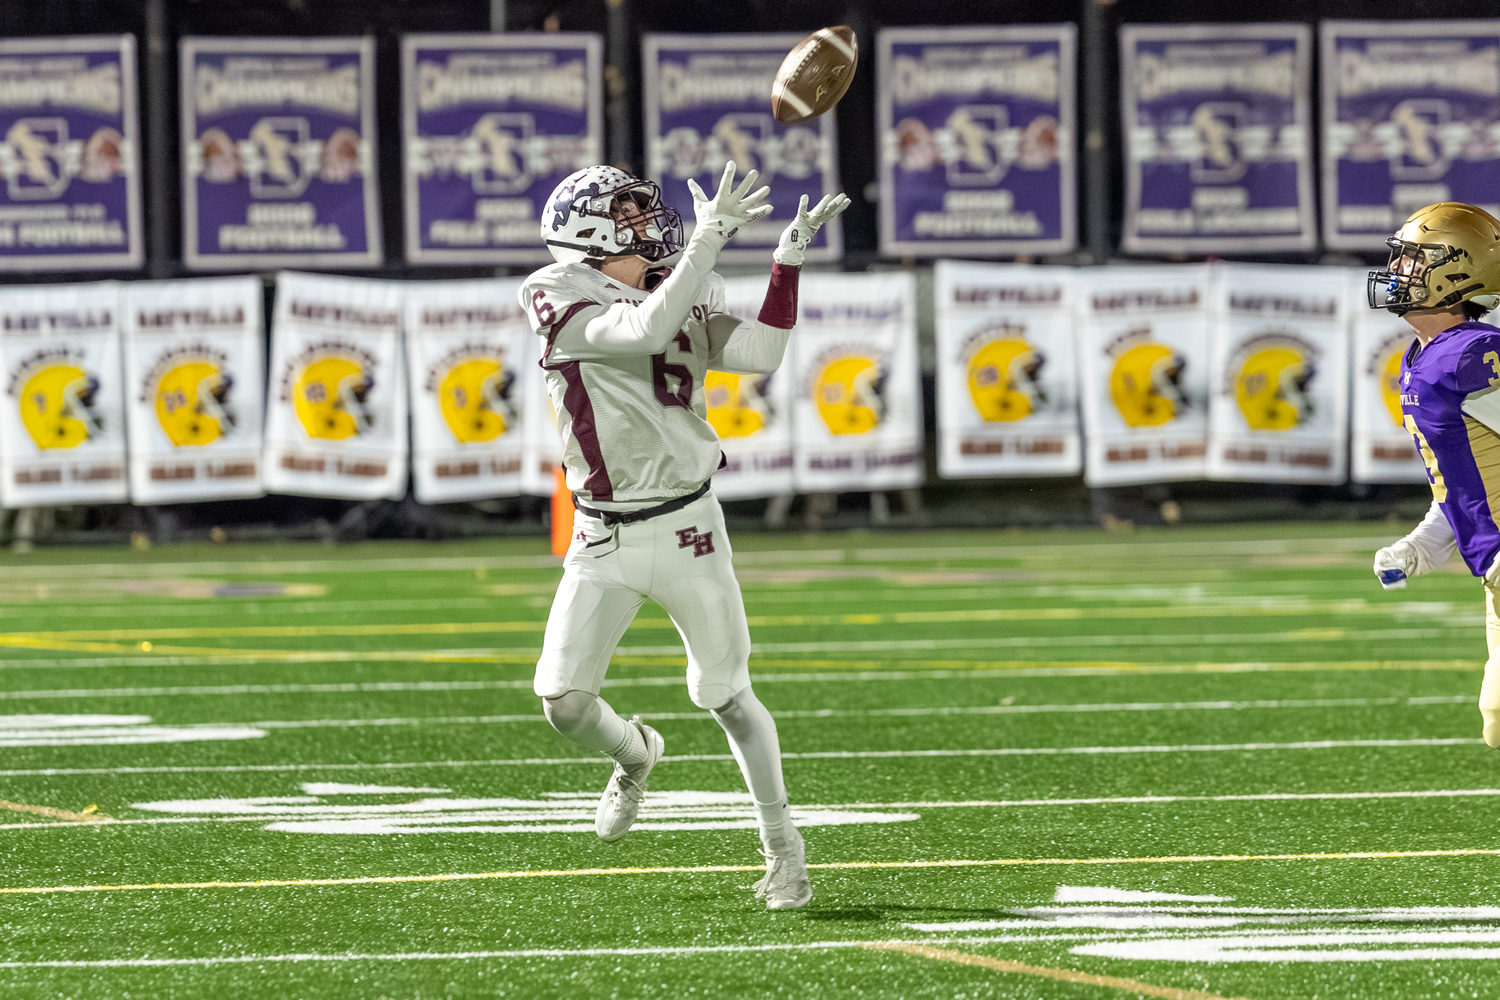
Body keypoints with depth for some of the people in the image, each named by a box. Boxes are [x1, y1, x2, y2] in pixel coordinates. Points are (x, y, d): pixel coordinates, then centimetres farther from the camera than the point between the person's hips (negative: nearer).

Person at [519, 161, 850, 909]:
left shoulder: (682, 295, 5)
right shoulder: (561, 301, -10)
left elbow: (761, 354, -4)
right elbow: (645, 329, -26)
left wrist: (789, 260, -9)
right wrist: (709, 242, -32)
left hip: (685, 529, 2)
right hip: (602, 539, -2)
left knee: (727, 695, 5)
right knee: (564, 701, -6)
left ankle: (783, 848, 18)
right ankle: (634, 756, 28)